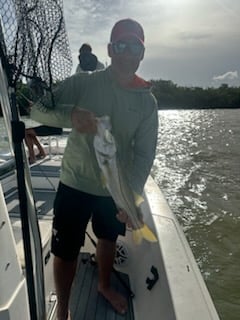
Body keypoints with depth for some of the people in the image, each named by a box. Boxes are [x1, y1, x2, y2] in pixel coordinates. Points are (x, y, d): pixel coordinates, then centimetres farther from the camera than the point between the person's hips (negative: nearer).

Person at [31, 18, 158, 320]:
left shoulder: (147, 101, -4)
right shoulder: (83, 83, -11)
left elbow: (144, 153, -5)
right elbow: (38, 109, -15)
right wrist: (71, 114, -36)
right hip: (75, 185, -2)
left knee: (108, 239, 23)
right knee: (66, 252, 4)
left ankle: (104, 285, 53)